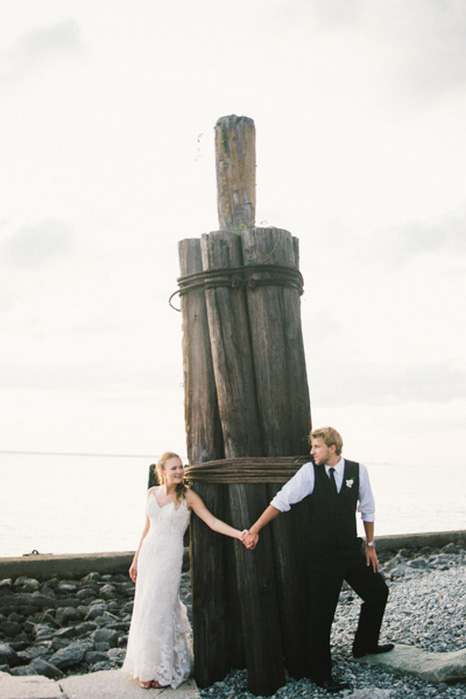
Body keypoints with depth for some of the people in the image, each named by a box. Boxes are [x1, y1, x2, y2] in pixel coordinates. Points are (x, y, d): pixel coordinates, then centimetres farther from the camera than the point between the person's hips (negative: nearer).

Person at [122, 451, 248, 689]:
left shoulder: (187, 496, -8)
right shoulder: (152, 492, 5)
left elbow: (212, 521, -13)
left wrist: (239, 534, -26)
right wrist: (136, 558, 18)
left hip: (170, 556, -5)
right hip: (148, 554, 5)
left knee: (157, 612, -3)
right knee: (145, 610, 8)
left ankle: (161, 671, 15)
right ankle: (147, 667, 25)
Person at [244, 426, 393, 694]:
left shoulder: (358, 470, -4)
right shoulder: (309, 472, -11)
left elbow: (367, 510, 7)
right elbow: (282, 501, -12)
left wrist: (370, 545, 10)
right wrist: (255, 529, -15)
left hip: (352, 551, 4)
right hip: (323, 555, -4)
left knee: (378, 592, 16)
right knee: (322, 613, 1)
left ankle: (365, 644, 41)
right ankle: (320, 672, 21)